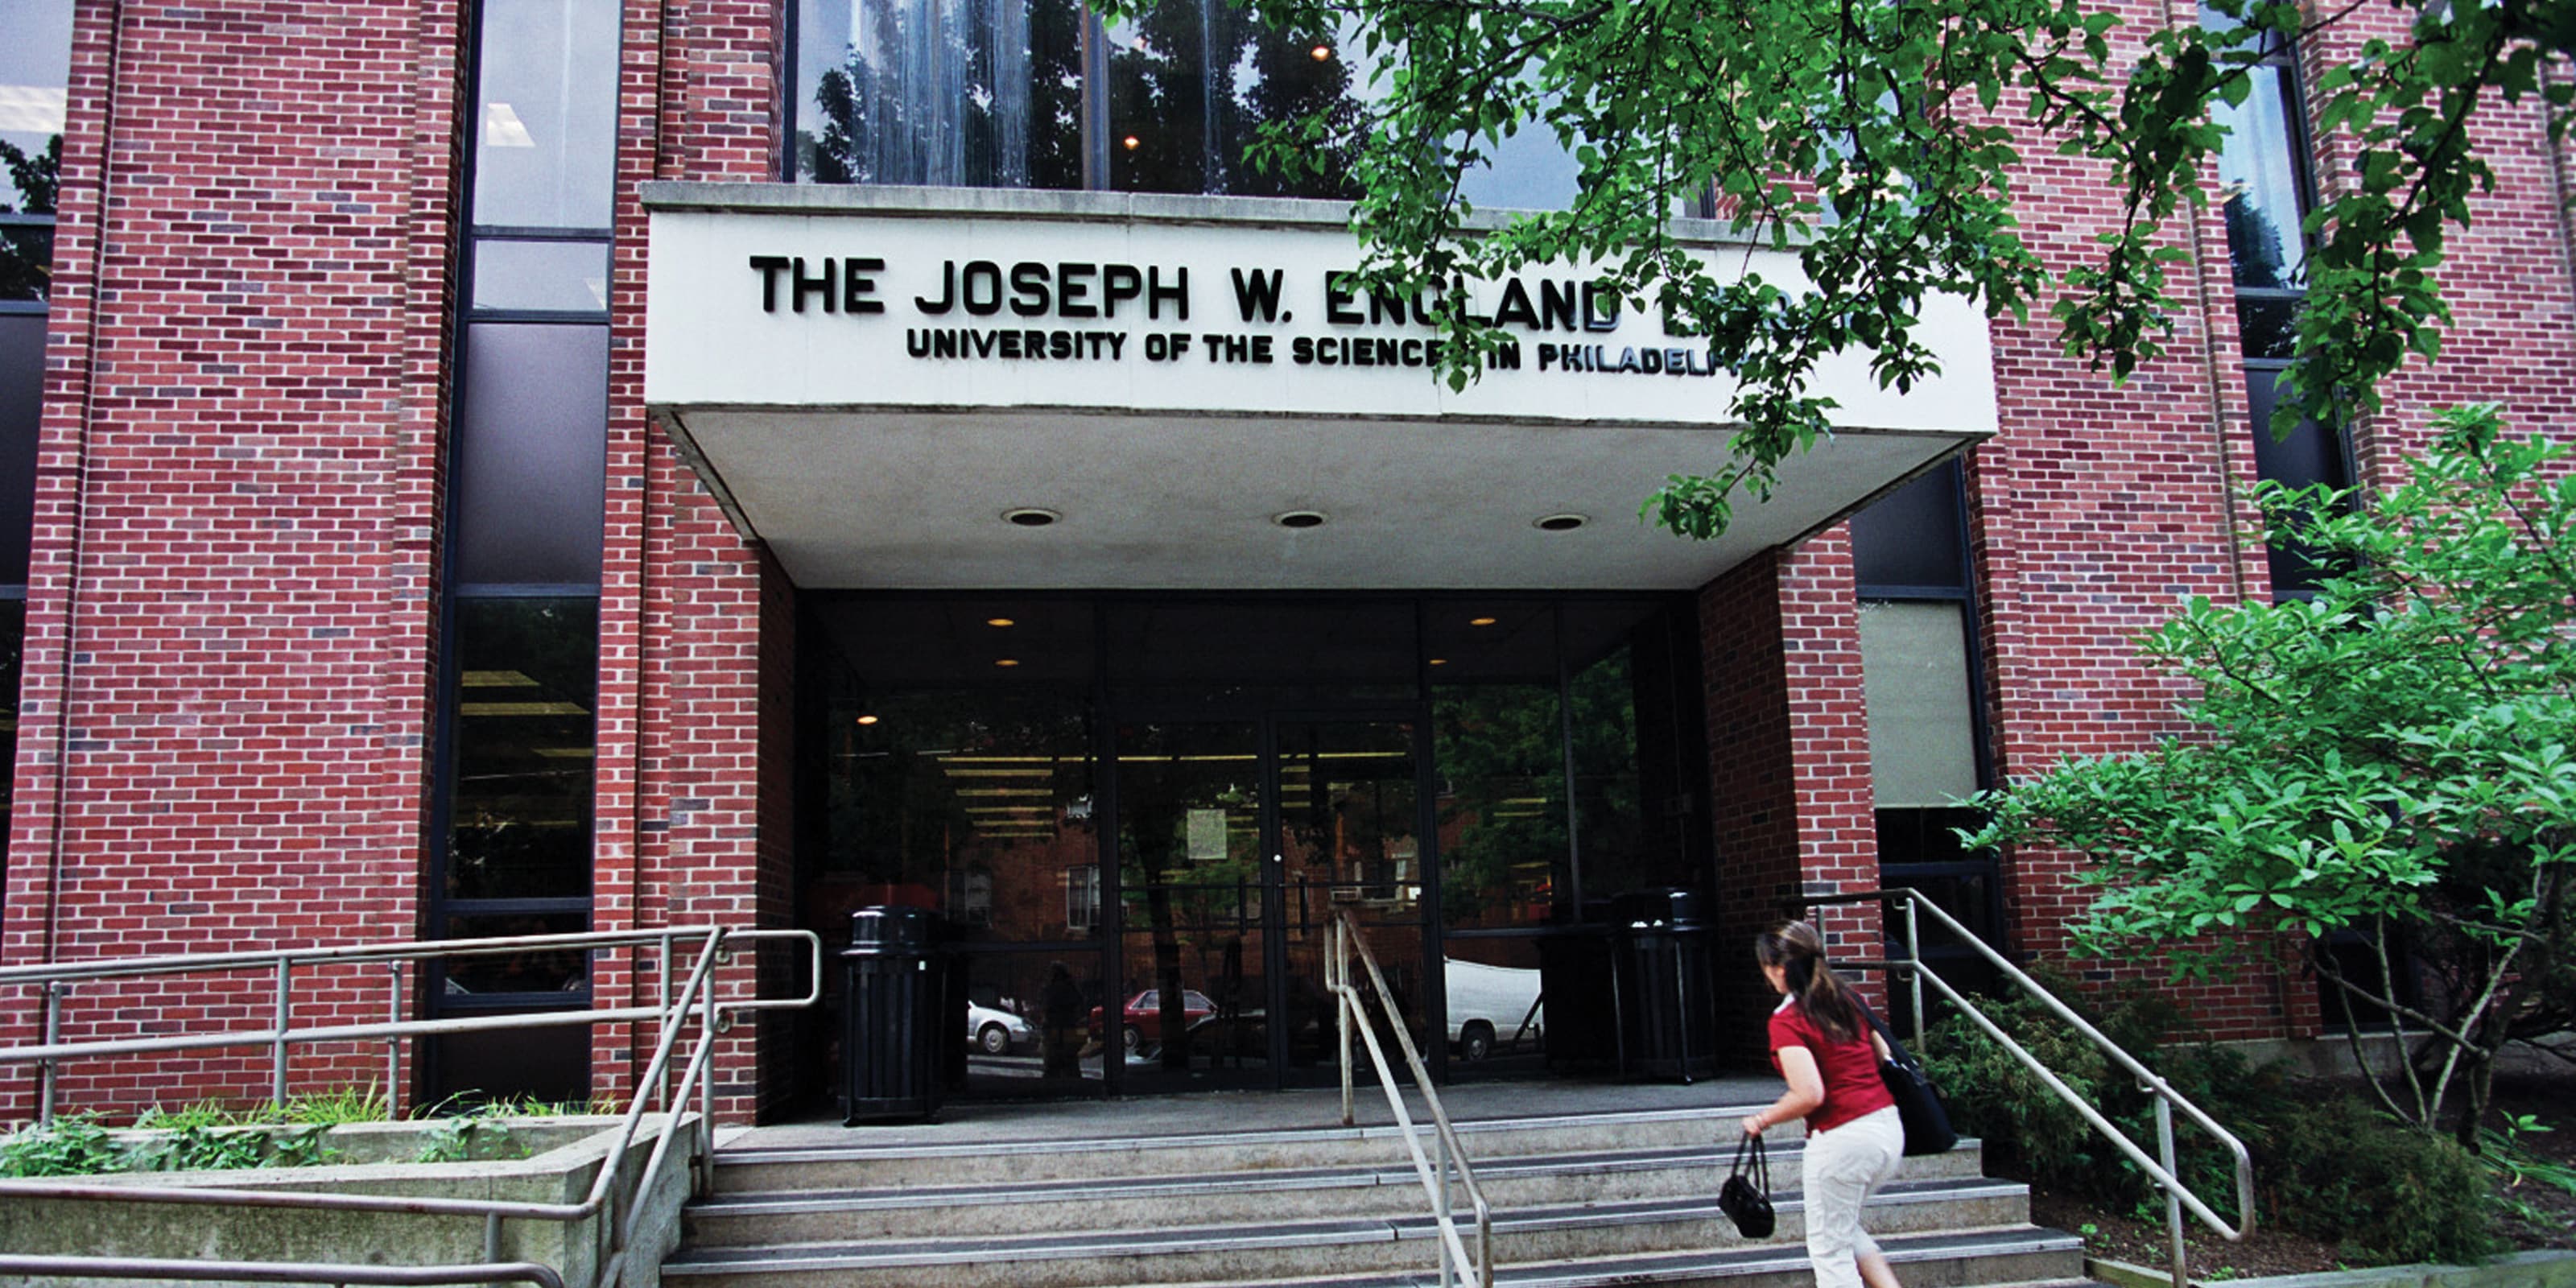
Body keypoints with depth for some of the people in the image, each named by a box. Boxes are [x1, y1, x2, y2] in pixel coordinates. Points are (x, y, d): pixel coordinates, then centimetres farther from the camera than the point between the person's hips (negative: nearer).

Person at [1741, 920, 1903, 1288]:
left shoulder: (1787, 1021, -13)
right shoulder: (1849, 1000, 8)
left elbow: (1809, 1095, -21)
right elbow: (1886, 1061, 15)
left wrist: (1762, 1120, -6)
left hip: (1841, 1139, -8)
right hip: (1889, 1129, 8)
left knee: (1830, 1248, 8)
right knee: (1845, 1228, 28)